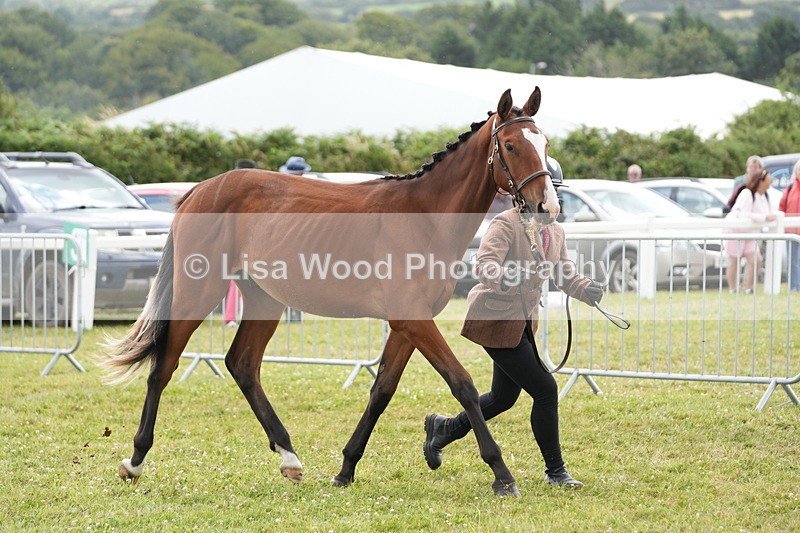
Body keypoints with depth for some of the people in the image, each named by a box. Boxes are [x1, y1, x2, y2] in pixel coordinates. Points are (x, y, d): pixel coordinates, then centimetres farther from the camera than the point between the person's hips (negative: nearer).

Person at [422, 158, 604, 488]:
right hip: (495, 320, -9)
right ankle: (555, 471, 3)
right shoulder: (506, 224, -17)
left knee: (504, 397, 19)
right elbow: (485, 265, -29)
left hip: (521, 322, 9)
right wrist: (503, 279, -50)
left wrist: (587, 290, -9)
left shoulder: (555, 232, 8)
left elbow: (565, 275, 11)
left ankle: (443, 428, 40)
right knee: (545, 390, -9)